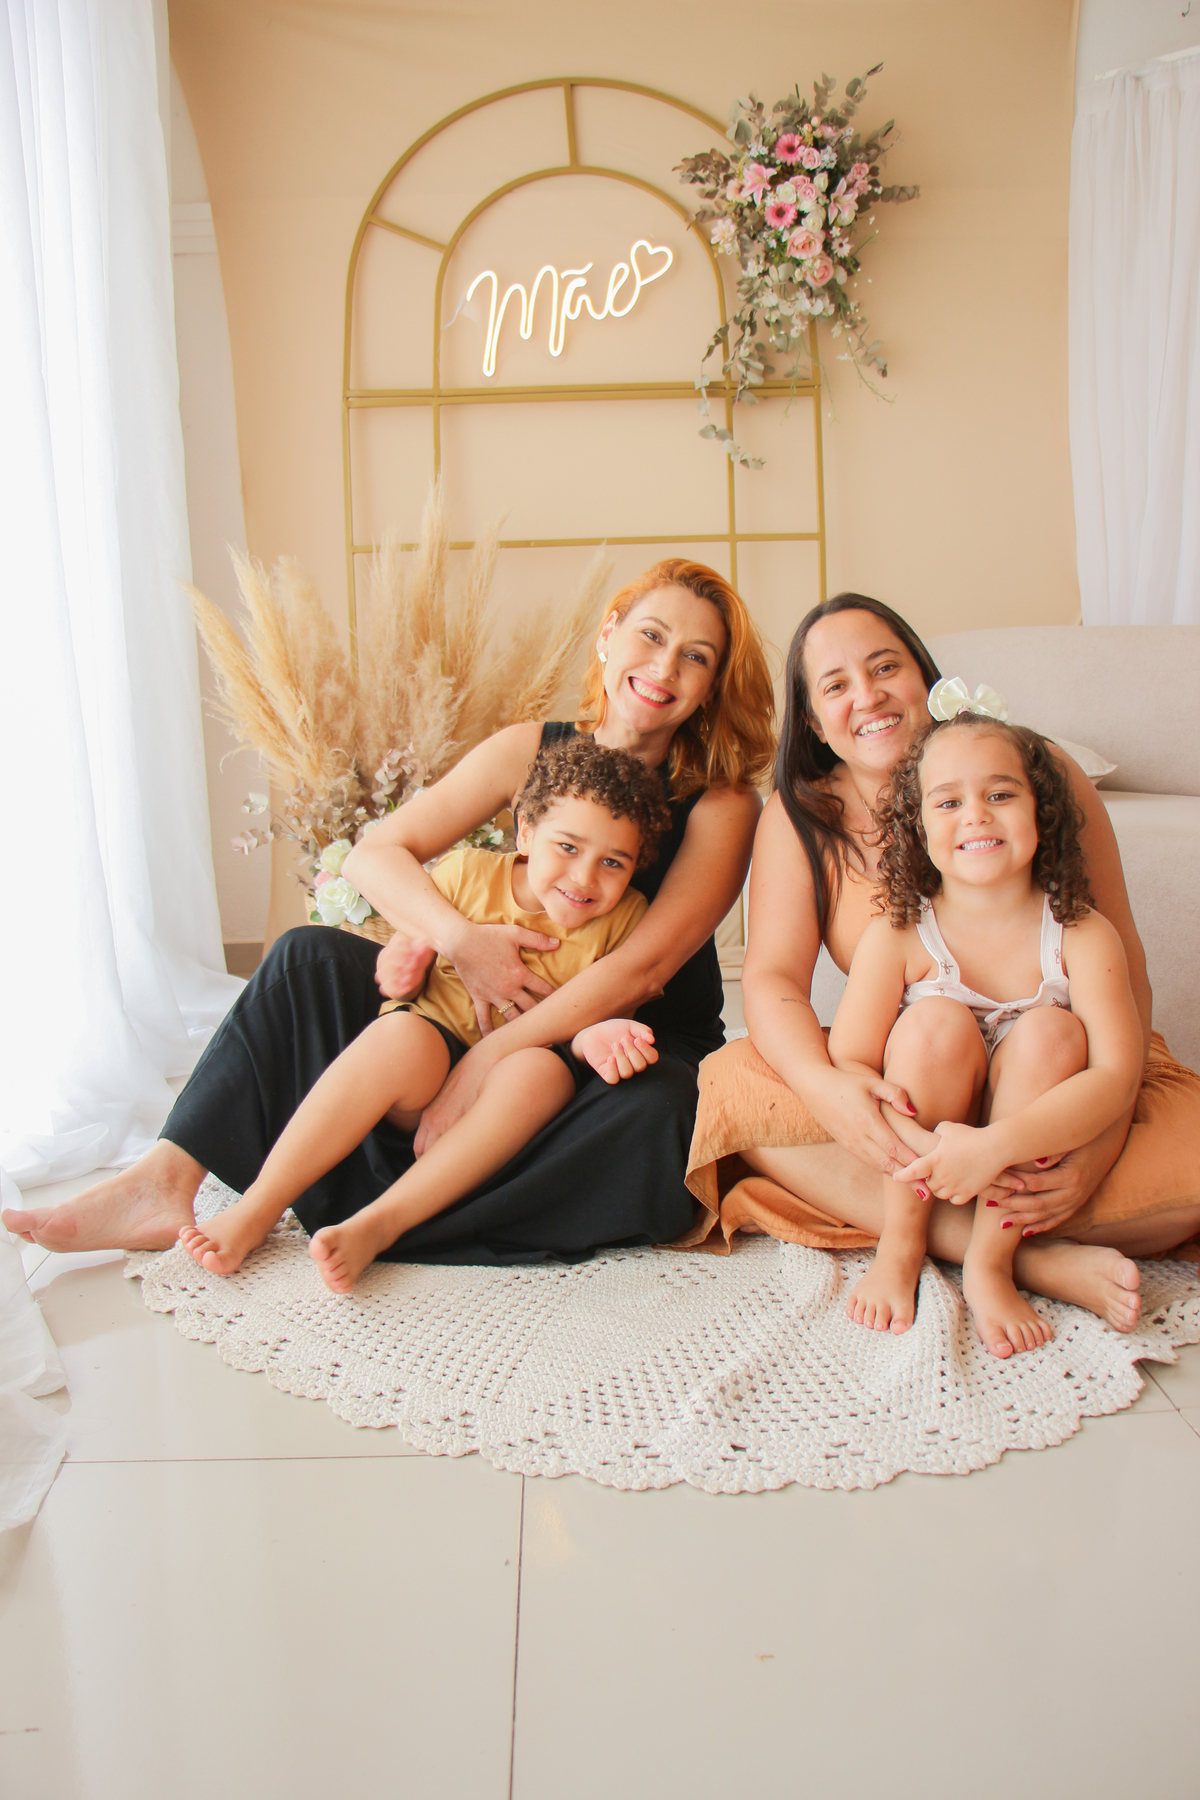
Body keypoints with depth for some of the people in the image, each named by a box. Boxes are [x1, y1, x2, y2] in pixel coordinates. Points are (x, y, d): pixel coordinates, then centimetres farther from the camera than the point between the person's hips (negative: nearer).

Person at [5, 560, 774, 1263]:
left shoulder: (724, 802, -10)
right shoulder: (531, 751, 0)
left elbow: (643, 966, -21)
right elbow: (374, 854, -5)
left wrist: (484, 1063, -26)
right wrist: (462, 942, -25)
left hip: (637, 1042, -3)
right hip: (506, 1007, 3)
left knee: (657, 1116, -39)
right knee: (312, 957, -11)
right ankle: (164, 1183, -18)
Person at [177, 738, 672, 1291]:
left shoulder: (624, 921, -1)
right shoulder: (466, 873, -2)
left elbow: (597, 1015, 1)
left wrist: (592, 1037, -22)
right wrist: (400, 968, -17)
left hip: (502, 1110, 1)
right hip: (425, 1071, 0)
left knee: (542, 1070, -33)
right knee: (401, 1035, -33)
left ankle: (378, 1223, -32)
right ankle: (257, 1208, -26)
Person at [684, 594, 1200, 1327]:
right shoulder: (800, 815, -3)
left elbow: (1123, 971, -11)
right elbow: (772, 976, -13)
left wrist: (1102, 1135, -28)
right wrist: (823, 1086, -37)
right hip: (908, 1086, 2)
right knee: (732, 1085, -25)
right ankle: (1030, 1258, -29)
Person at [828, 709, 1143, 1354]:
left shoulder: (1083, 937, -12)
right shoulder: (895, 937, -11)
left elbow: (1117, 1076, -23)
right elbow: (847, 1063, -17)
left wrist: (994, 1146, -37)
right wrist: (925, 1147, -35)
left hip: (1033, 1155, 1)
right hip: (919, 1149, 0)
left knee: (1050, 1031, -25)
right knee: (936, 1021, -27)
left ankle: (989, 1263, -19)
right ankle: (900, 1248, -12)